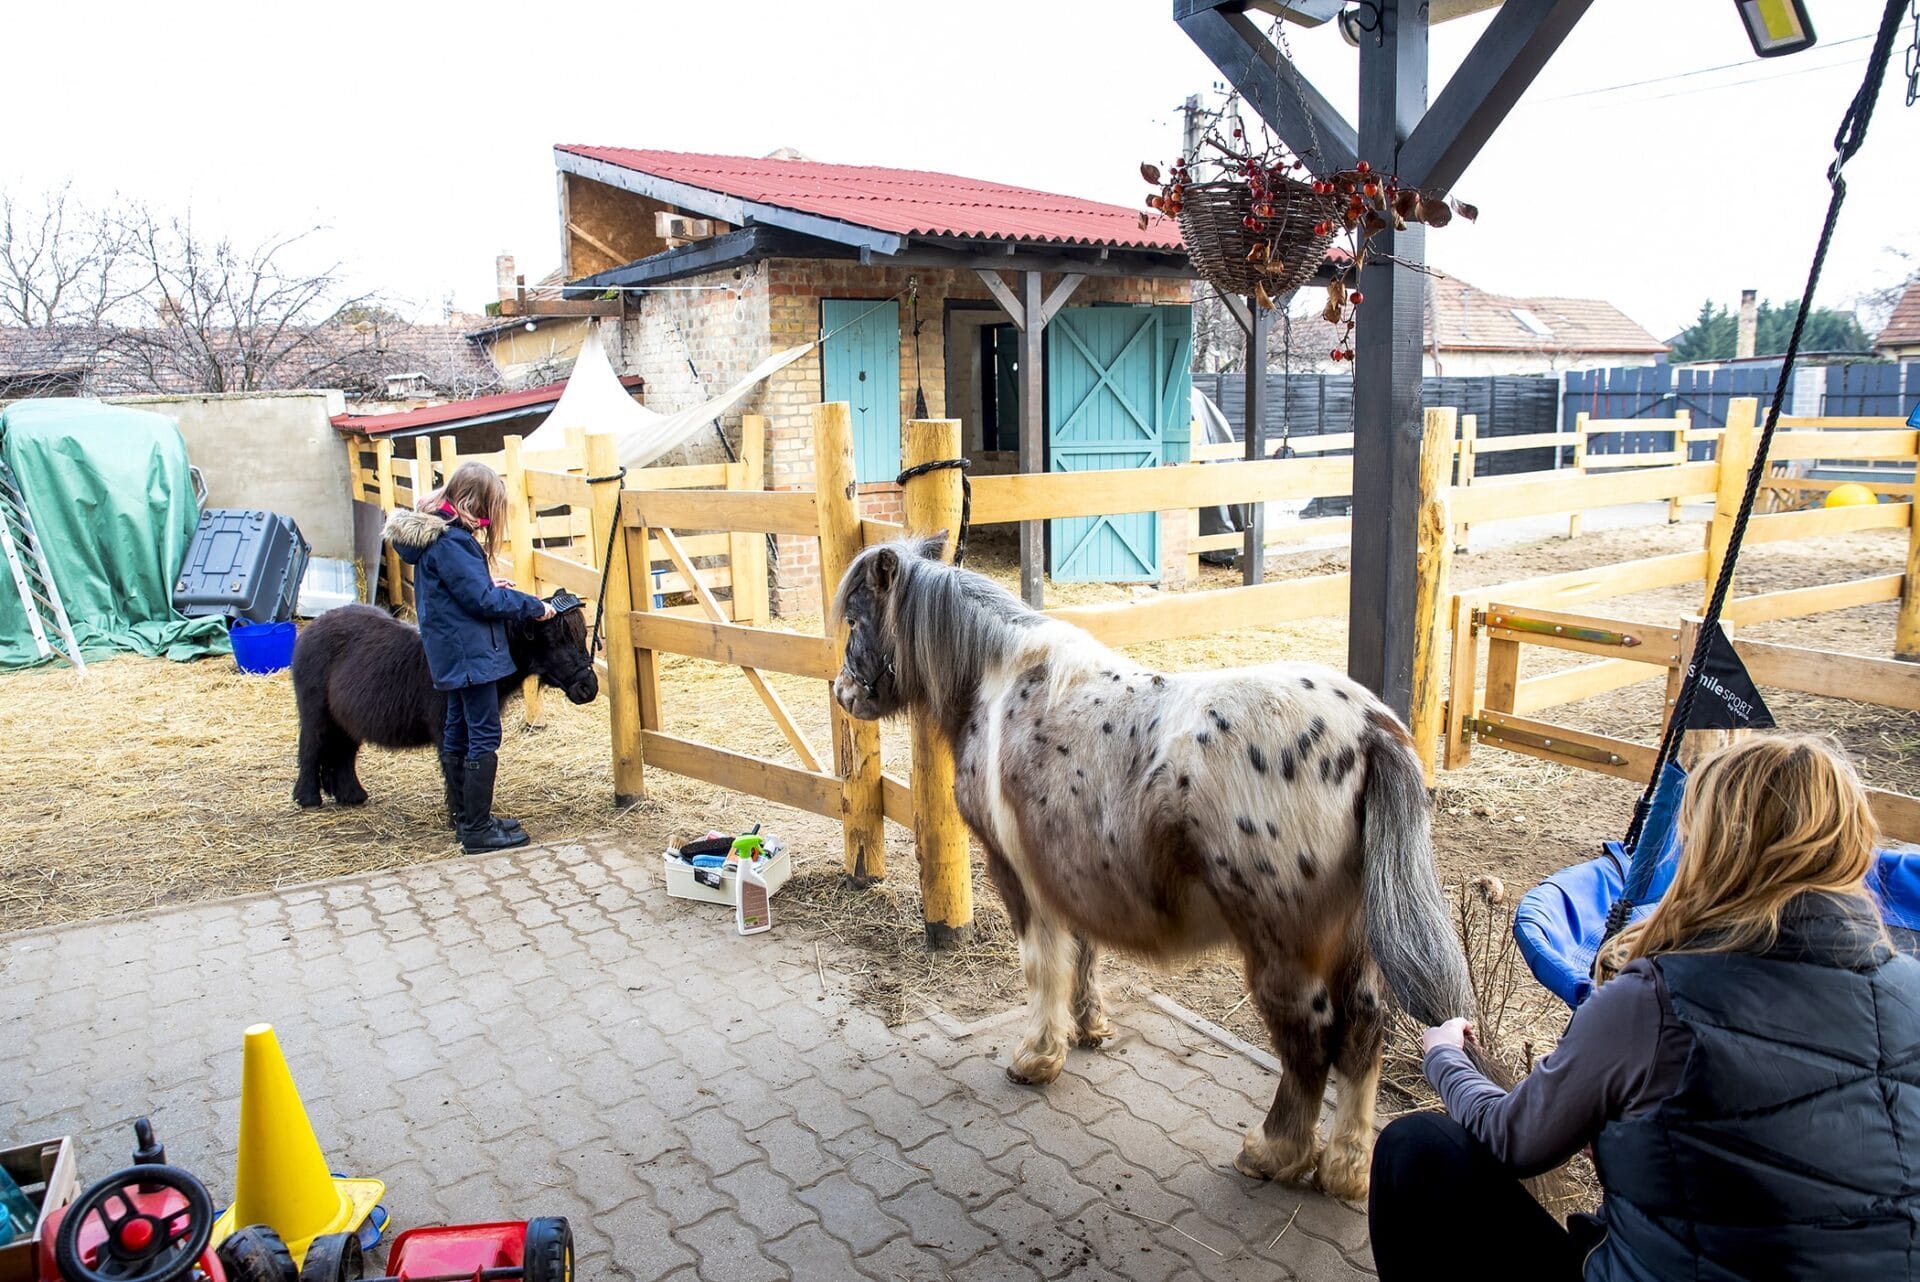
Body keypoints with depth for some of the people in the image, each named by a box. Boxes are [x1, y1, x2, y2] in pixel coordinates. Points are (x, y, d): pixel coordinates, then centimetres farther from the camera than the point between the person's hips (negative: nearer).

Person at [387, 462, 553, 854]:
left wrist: (489, 585, 8)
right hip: (471, 652, -11)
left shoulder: (438, 532, 10)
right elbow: (482, 601, -20)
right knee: (484, 736, -6)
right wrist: (534, 606, -11)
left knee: (459, 731, 17)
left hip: (452, 653, 11)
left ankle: (464, 815, 28)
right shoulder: (451, 541, -21)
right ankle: (477, 829, -2)